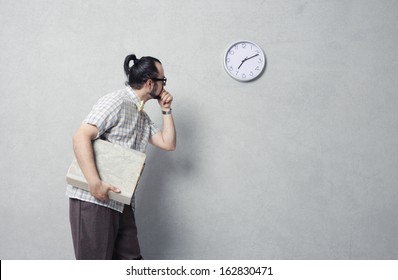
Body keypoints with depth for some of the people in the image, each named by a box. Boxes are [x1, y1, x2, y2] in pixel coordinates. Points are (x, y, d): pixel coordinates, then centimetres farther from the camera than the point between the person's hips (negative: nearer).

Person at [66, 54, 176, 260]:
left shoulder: (143, 117, 20)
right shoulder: (116, 102, -9)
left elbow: (168, 144, 19)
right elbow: (81, 137, -18)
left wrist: (166, 110, 14)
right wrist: (95, 183, -27)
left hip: (121, 203, 9)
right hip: (93, 199, -9)